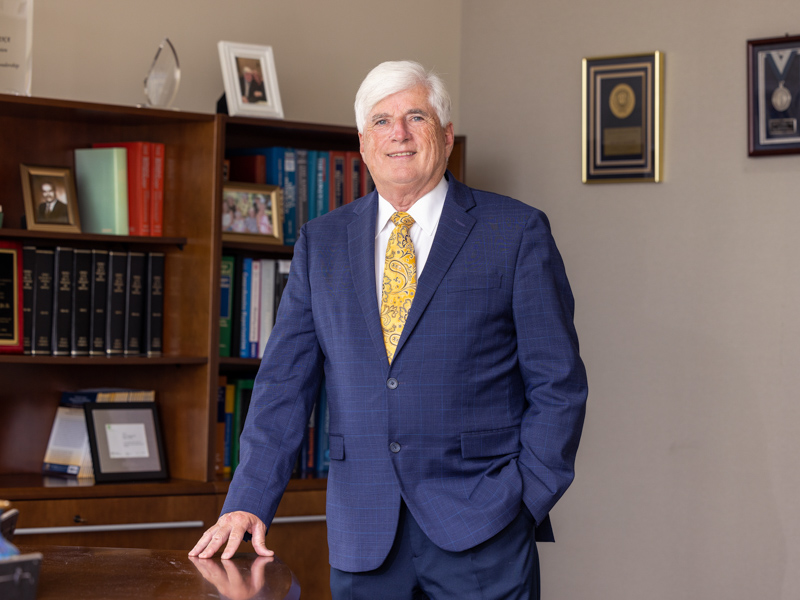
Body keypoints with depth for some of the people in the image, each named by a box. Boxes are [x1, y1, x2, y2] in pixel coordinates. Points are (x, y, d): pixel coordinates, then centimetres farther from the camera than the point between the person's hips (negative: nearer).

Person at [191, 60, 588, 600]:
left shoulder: (517, 232, 2)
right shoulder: (321, 242, 11)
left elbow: (558, 383, 1)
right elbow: (285, 382, 7)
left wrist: (526, 499, -8)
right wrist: (249, 504, -2)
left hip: (481, 533, -2)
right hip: (362, 531, 3)